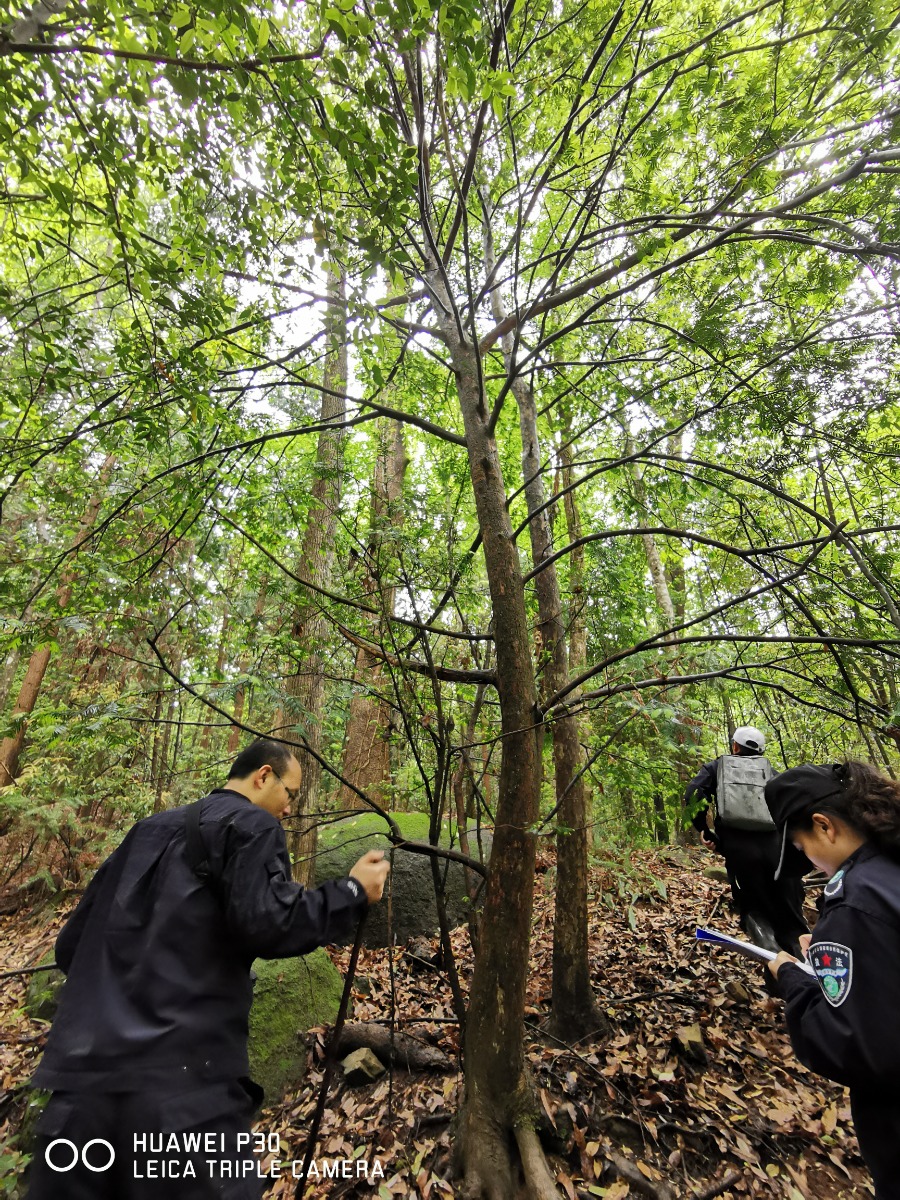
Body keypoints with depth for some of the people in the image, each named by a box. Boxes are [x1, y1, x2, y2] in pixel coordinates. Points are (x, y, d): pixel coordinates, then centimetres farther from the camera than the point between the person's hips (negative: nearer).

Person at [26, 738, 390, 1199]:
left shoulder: (150, 827, 15)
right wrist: (353, 891, -8)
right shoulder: (251, 823, -8)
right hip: (180, 1075, -7)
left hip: (81, 1071, 8)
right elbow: (267, 925, -21)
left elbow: (70, 944, 18)